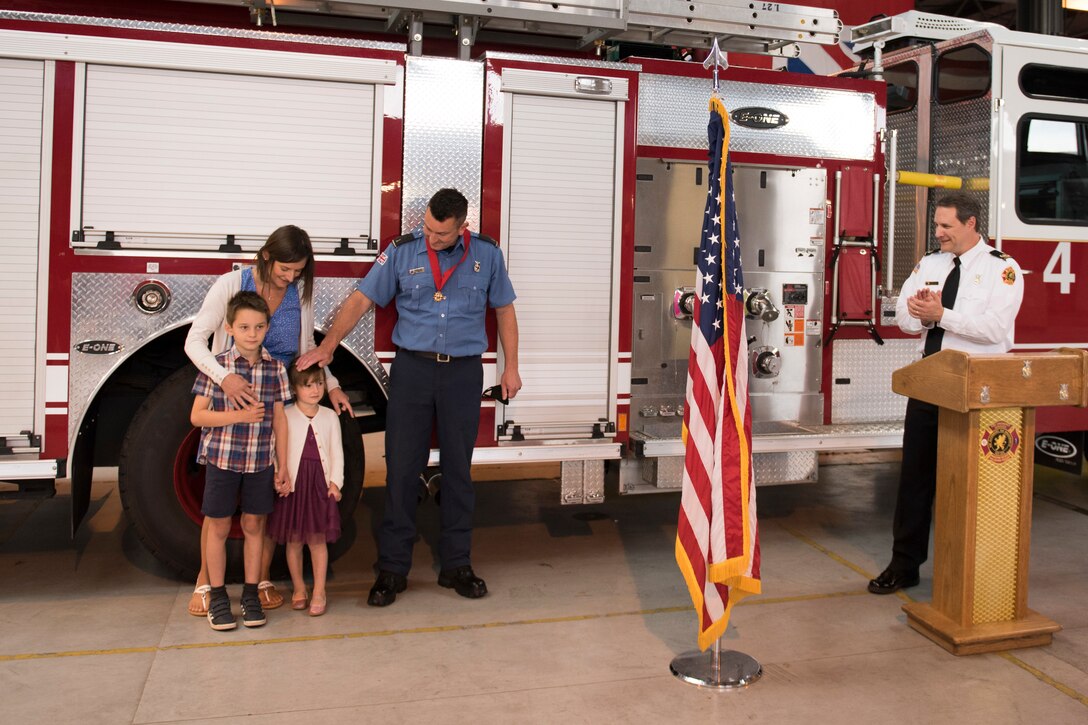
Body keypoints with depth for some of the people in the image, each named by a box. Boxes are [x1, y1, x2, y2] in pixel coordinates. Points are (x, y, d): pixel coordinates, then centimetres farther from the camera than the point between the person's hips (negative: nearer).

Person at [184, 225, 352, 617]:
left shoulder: (301, 292, 1)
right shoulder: (232, 284, -11)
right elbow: (195, 340, -15)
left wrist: (330, 385, 0)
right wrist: (223, 377, -32)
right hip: (233, 398, -3)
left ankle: (262, 579, 19)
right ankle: (204, 582, 14)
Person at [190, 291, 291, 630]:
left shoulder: (275, 368, 0)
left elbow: (279, 419, 5)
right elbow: (197, 416, -7)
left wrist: (283, 464, 4)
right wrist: (238, 416, -19)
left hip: (260, 461, 2)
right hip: (221, 459, -2)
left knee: (254, 525, 10)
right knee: (219, 527, 7)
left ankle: (251, 593, 22)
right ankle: (217, 596, 20)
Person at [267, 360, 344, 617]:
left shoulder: (329, 417, 5)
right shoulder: (285, 417, -1)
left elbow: (336, 451, 5)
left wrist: (335, 481, -3)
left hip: (320, 483, 1)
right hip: (294, 483, -1)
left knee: (318, 539, 4)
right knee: (293, 540, 7)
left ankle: (319, 592, 11)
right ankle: (299, 589, 22)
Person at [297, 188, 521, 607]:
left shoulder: (486, 254, 3)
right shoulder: (402, 252, -1)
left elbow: (504, 309, 10)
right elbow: (362, 299, -4)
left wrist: (510, 367, 7)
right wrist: (328, 345, -14)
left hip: (463, 372, 1)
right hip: (412, 370, -1)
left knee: (458, 470, 8)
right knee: (401, 470, 1)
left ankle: (456, 565, 20)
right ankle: (392, 569, 11)